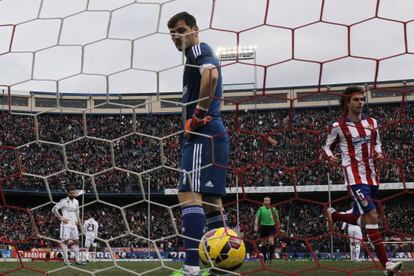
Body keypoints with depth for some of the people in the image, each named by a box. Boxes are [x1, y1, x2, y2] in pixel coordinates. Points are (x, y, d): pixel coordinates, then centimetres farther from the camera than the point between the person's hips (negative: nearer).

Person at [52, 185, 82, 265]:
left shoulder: (76, 202, 11)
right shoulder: (64, 201, -9)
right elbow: (54, 209, -12)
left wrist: (77, 220, 14)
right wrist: (61, 218, -14)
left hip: (74, 224, 7)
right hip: (66, 224, -7)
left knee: (76, 241, 5)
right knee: (65, 241, -7)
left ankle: (77, 259, 10)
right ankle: (66, 260, -5)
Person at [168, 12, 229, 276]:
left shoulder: (199, 49, -4)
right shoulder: (202, 56, 27)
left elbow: (211, 75, -26)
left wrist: (198, 115, -20)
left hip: (203, 134, -11)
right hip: (212, 135, 11)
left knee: (190, 194, -19)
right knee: (211, 199, 11)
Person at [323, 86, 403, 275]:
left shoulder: (372, 123, 10)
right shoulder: (339, 127, -2)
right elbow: (327, 147, 9)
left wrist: (378, 153, 0)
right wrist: (330, 157, -13)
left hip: (372, 176, 6)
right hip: (355, 176, -6)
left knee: (362, 219, 14)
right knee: (372, 216, -19)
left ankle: (333, 214, 44)